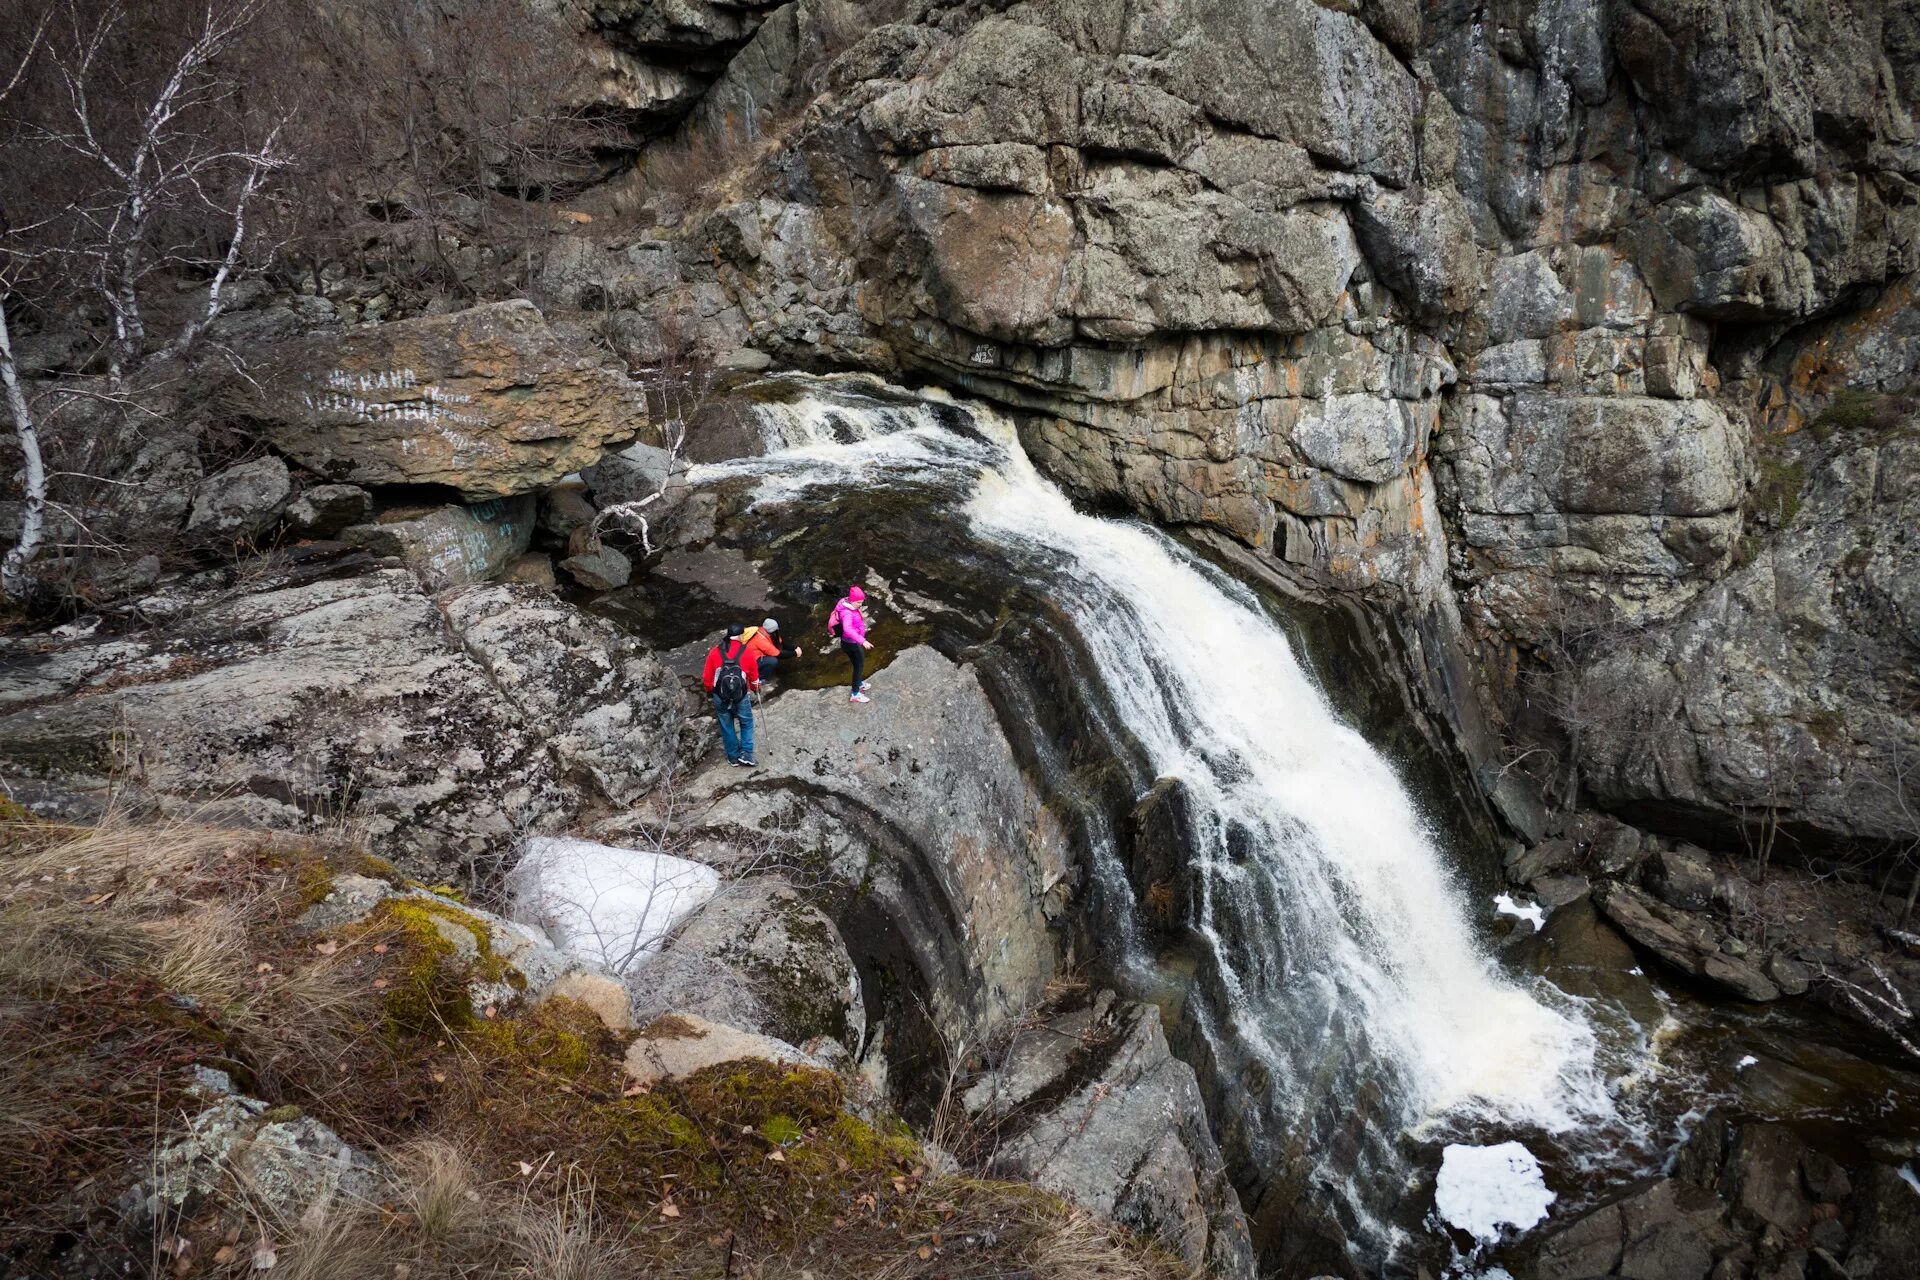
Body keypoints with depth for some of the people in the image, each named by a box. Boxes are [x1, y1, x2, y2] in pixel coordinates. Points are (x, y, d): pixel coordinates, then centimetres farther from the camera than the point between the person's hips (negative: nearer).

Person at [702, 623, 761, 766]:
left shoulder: (714, 652, -2)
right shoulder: (748, 653, -5)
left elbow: (707, 677, 3)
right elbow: (754, 677, 8)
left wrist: (710, 690, 23)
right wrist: (755, 687, 29)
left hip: (720, 697, 2)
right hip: (741, 697, -1)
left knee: (727, 726, 16)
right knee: (746, 724, 16)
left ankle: (733, 757, 25)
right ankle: (746, 755, 6)